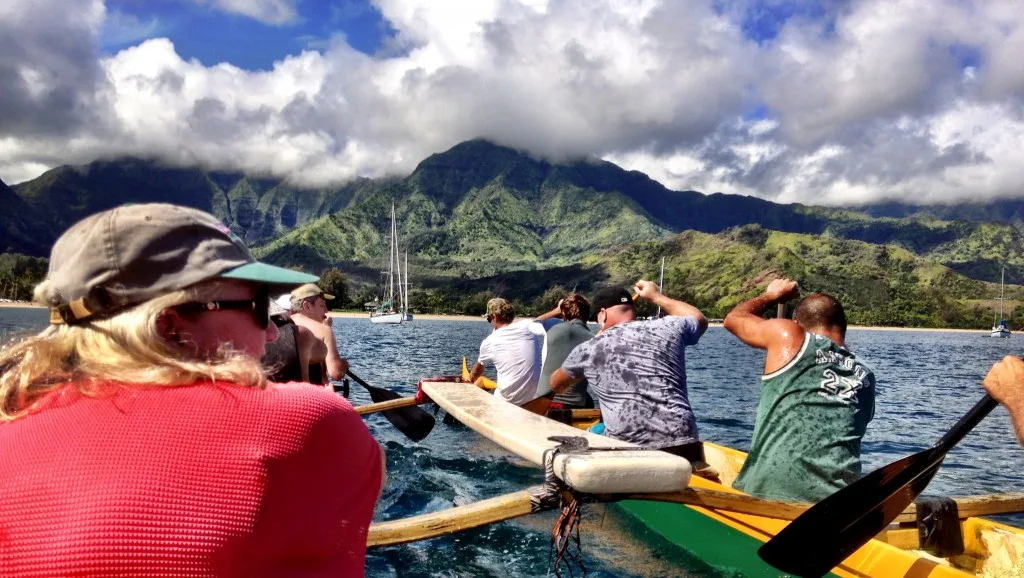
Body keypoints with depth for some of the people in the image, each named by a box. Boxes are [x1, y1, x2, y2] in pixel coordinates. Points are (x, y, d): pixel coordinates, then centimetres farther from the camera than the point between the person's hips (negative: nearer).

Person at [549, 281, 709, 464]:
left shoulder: (588, 349, 9)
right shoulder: (668, 328, 11)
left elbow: (556, 385, 30)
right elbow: (699, 319, 36)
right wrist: (656, 296, 45)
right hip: (682, 444, 2)